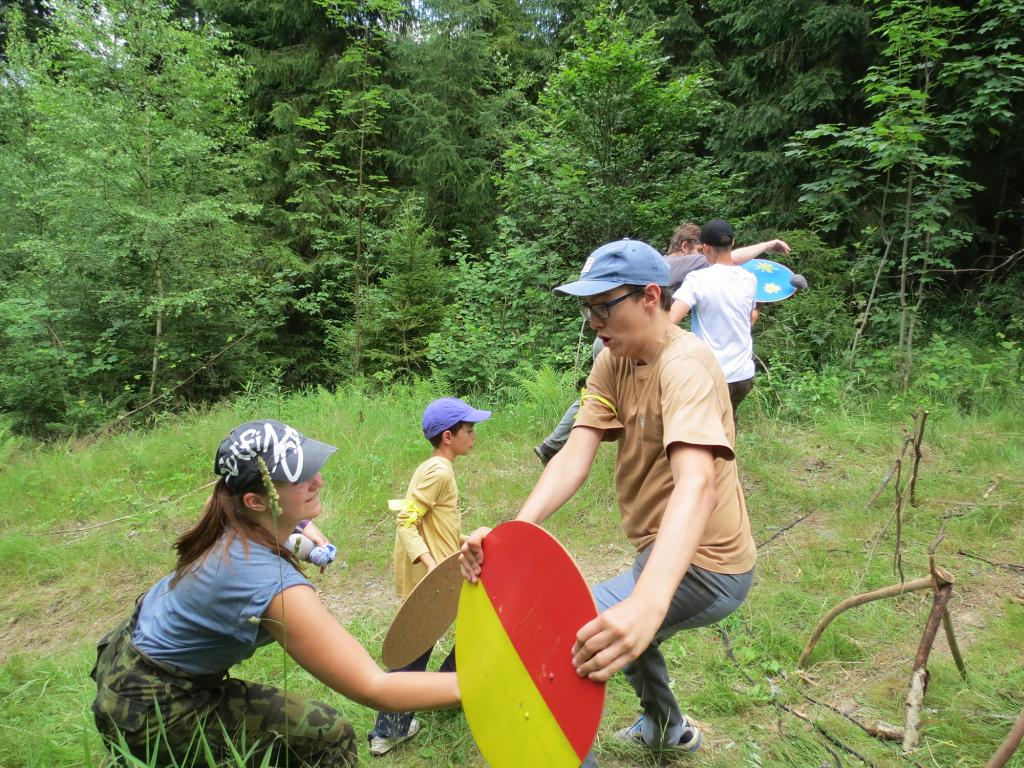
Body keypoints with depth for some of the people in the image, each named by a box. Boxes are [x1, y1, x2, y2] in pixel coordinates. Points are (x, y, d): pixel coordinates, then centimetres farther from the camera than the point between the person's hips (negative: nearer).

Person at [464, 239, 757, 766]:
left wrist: (646, 604, -57)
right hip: (659, 554, 9)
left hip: (698, 565, -9)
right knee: (626, 636, 36)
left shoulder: (685, 366, -25)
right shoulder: (613, 362, -1)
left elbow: (696, 483, -41)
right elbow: (574, 456, -12)